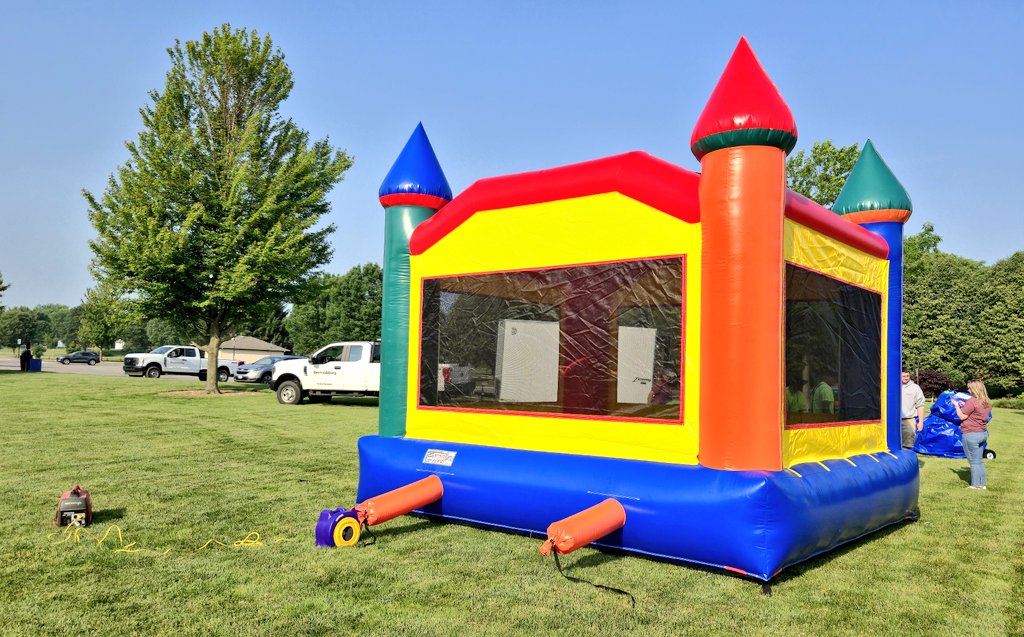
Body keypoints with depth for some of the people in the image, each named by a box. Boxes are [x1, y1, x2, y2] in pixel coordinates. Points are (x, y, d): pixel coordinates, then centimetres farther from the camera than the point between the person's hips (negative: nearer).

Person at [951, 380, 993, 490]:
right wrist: (965, 406, 20)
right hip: (983, 433, 8)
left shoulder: (972, 401, -18)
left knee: (974, 461, 0)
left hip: (971, 434, -8)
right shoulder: (987, 403, 8)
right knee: (979, 461, 15)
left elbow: (962, 416, -12)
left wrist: (956, 405, 1)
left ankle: (975, 485, 4)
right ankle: (982, 484, 19)